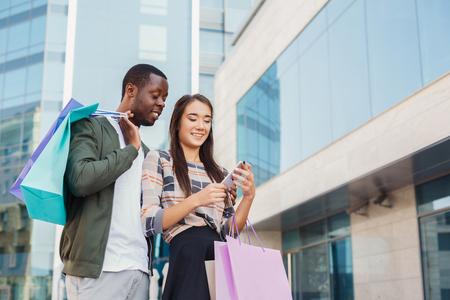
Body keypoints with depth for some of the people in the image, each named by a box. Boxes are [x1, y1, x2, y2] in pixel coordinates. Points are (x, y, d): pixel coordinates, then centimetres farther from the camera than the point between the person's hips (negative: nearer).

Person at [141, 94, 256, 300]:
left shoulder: (219, 173, 21)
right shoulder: (159, 160, 6)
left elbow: (229, 230, 16)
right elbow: (148, 223, -5)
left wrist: (248, 197, 0)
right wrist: (195, 200, -16)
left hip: (220, 255, 5)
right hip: (187, 252, -4)